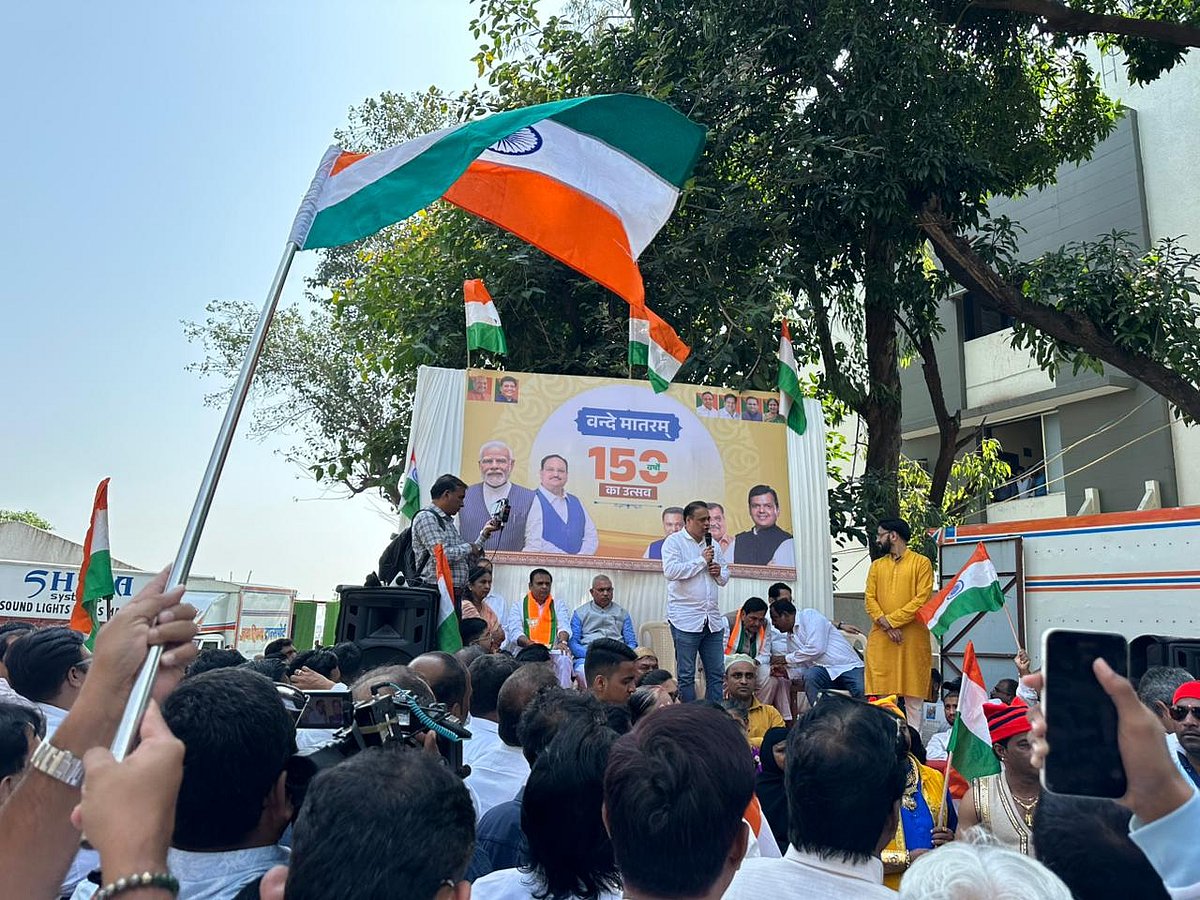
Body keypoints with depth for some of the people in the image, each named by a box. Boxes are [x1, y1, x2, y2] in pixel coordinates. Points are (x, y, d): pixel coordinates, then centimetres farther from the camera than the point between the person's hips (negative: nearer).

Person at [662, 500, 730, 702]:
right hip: (686, 619, -6)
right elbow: (670, 571, -18)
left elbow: (725, 578, 25)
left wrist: (719, 572, 1)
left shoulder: (712, 545, 18)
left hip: (712, 620, 6)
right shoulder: (674, 541, -2)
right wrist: (702, 561, -12)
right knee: (686, 675, 1)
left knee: (716, 674, 7)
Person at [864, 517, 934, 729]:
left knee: (913, 693, 1)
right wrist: (885, 624, -10)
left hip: (912, 638, -4)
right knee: (881, 692, 1)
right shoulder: (876, 566, 16)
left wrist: (892, 619, -13)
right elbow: (870, 599, 7)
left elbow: (922, 599, -8)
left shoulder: (921, 563, 2)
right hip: (881, 638, 4)